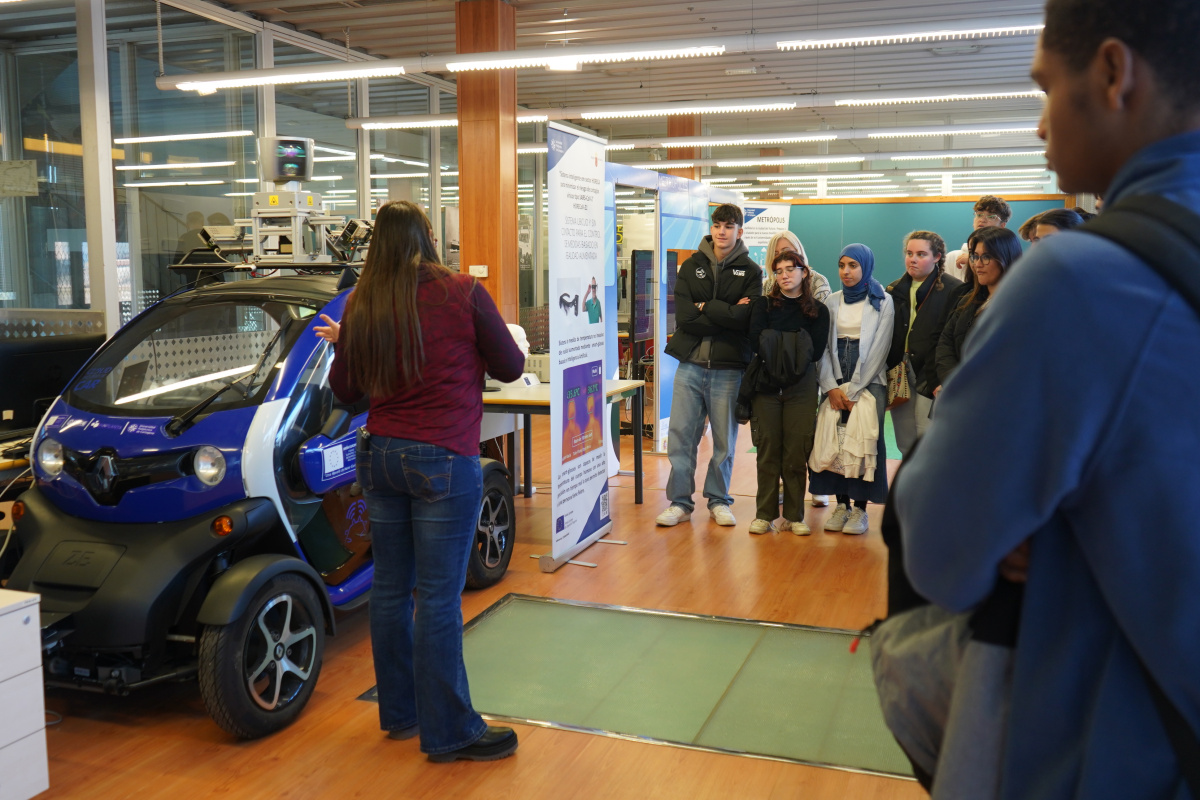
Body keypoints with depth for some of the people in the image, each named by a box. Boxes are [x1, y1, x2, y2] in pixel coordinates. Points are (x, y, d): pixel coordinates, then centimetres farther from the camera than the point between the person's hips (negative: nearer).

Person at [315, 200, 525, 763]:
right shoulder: (463, 293, -7)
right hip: (443, 462, -5)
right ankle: (449, 732, 11)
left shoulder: (362, 304, 2)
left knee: (390, 587, 14)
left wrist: (343, 344, 27)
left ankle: (399, 712, 29)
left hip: (380, 457, 5)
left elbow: (345, 390, 9)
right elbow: (510, 368, 1)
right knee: (439, 598, 0)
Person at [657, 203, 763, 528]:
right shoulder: (691, 266, 8)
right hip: (690, 365, 1)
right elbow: (683, 315, -6)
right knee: (680, 436, 2)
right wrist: (726, 314, -10)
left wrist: (705, 307, -7)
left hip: (728, 368, -1)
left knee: (724, 440, 7)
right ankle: (680, 502, 13)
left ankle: (718, 501, 21)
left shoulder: (750, 271, 4)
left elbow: (746, 318, -12)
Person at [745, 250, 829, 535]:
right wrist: (794, 348, -8)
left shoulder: (818, 311, 8)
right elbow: (756, 341, -6)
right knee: (768, 449, 1)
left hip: (801, 386, 0)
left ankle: (794, 515, 9)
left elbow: (816, 352, -2)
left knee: (796, 451, -1)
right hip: (766, 384, 0)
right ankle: (765, 514, 8)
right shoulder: (763, 305, 9)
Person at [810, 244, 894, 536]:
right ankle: (841, 505, 8)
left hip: (869, 383, -3)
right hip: (835, 384, 3)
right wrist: (831, 387, -7)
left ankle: (860, 508, 2)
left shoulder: (883, 301, 0)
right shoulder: (833, 301, 10)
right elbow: (823, 346, 5)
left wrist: (853, 390, -11)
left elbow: (879, 349, -6)